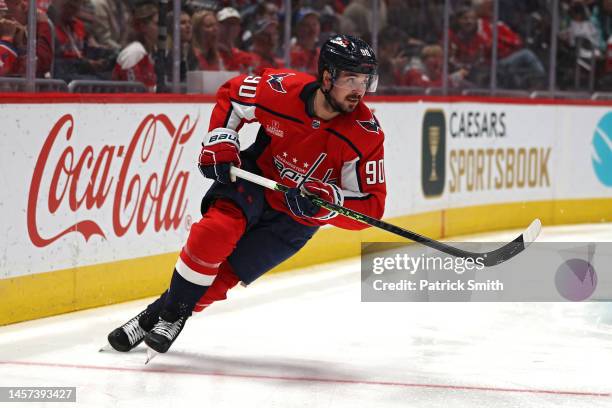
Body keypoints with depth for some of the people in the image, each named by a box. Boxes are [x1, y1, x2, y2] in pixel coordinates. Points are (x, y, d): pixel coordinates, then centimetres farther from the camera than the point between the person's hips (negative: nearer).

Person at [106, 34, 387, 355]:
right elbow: (230, 95, 1)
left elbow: (371, 205, -19)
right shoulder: (281, 89, -21)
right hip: (256, 175, 0)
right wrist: (219, 145, -11)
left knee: (225, 272, -12)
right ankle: (169, 313, -12)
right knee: (216, 230, -27)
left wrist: (327, 201, -37)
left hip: (297, 218, 0)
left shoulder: (365, 135, -22)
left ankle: (169, 315, 8)